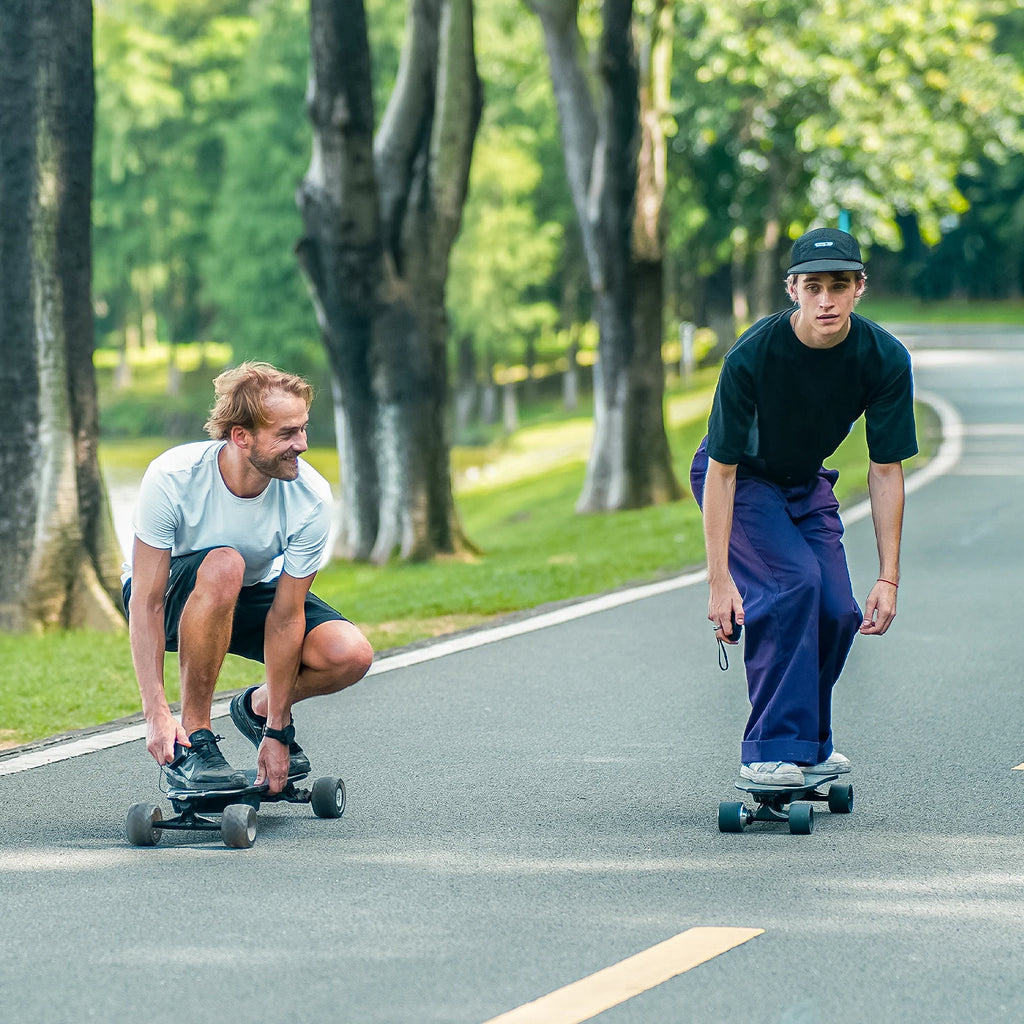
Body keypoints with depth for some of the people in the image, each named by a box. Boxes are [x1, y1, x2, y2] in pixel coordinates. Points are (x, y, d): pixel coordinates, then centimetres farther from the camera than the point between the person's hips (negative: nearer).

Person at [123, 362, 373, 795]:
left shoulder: (310, 497, -25)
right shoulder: (172, 478, -32)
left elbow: (286, 613, -22)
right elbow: (145, 602, -30)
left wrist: (275, 733, -21)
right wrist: (156, 714, -36)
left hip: (250, 596, 3)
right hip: (174, 593, -3)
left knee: (351, 654, -24)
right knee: (223, 565, -39)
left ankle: (258, 709, 10)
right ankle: (191, 739, -26)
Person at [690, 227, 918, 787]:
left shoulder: (885, 359, -22)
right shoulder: (750, 356, -33)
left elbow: (886, 470, -15)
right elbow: (722, 471, -27)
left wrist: (888, 577, -18)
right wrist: (719, 580, -30)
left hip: (807, 482, 4)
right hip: (739, 477, -4)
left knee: (837, 612, -7)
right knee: (794, 582, -26)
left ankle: (810, 743, 16)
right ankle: (773, 751, -22)